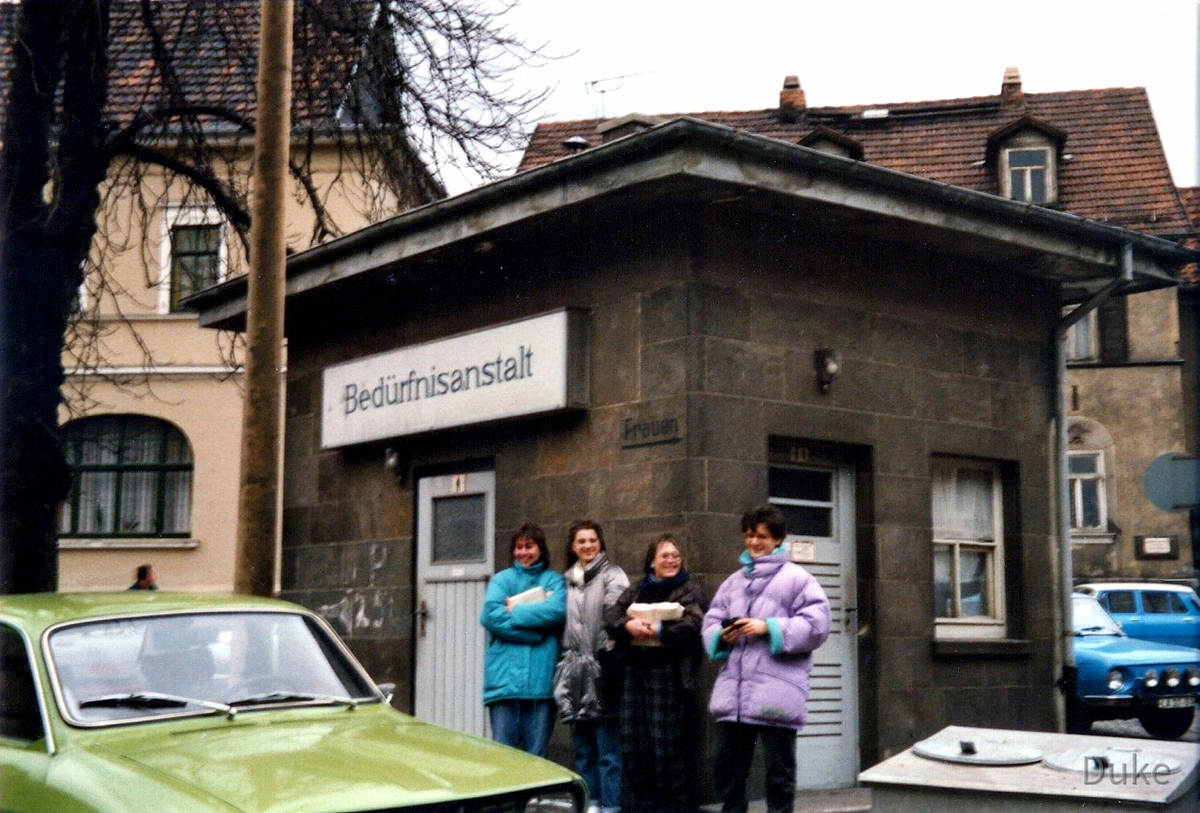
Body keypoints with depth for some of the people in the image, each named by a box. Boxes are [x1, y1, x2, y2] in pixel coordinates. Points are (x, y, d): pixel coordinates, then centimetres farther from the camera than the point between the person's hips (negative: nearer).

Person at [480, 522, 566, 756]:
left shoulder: (554, 580, 13)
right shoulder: (502, 579, 13)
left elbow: (557, 610, -8)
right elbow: (490, 615, -5)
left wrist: (515, 611, -4)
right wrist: (534, 633, -9)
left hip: (541, 678, 0)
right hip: (505, 676, 0)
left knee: (536, 754, 2)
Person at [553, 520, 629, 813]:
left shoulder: (612, 576, -2)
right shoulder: (567, 581, 16)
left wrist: (605, 653, -18)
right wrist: (567, 665, 13)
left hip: (602, 676, -6)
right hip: (576, 677, 6)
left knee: (608, 750, -4)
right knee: (583, 749, 12)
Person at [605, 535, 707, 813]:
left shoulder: (691, 590, 4)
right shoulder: (636, 590, 18)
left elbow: (693, 624, -13)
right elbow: (612, 618, 5)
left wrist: (657, 629, -17)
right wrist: (629, 625, -15)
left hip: (671, 674, -5)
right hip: (635, 672, 5)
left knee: (670, 747, -5)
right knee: (633, 746, 6)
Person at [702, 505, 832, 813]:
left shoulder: (796, 578, 0)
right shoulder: (733, 581, 19)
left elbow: (815, 624, -9)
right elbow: (710, 622, 16)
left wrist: (769, 628, -15)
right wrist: (721, 635, -7)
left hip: (776, 695, -6)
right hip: (733, 692, 6)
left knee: (779, 769, 3)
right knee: (726, 765, 11)